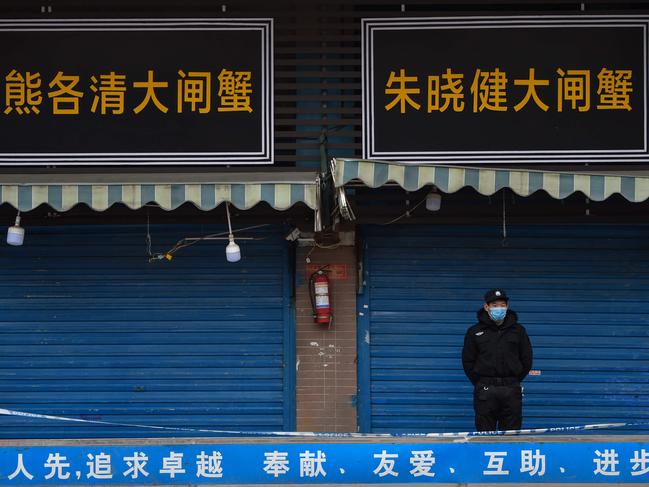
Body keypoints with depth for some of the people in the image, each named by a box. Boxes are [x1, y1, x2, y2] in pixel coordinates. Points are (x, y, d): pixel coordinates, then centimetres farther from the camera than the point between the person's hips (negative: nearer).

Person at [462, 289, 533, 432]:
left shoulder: (518, 330, 10)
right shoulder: (474, 332, 6)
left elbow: (527, 360, 13)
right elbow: (468, 361, 7)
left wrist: (515, 381, 6)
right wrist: (479, 383, 0)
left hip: (511, 390, 1)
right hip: (485, 391, -1)